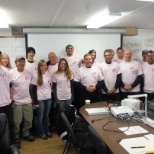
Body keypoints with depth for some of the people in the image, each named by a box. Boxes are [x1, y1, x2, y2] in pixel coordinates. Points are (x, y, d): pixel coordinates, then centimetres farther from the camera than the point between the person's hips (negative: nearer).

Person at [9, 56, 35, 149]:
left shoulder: (29, 73, 3)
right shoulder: (11, 73, -9)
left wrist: (32, 96, 12)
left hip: (28, 101, 4)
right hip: (16, 102, -4)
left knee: (28, 120, 14)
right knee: (17, 122, 6)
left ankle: (26, 134, 34)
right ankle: (16, 138, 25)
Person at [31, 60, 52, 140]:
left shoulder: (49, 75, 3)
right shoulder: (36, 76, -9)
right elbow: (34, 90, -8)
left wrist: (51, 96, 8)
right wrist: (35, 102, -11)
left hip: (48, 98, 4)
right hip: (40, 99, -4)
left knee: (46, 116, 15)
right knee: (40, 117, 7)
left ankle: (47, 131, 29)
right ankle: (42, 133, 21)